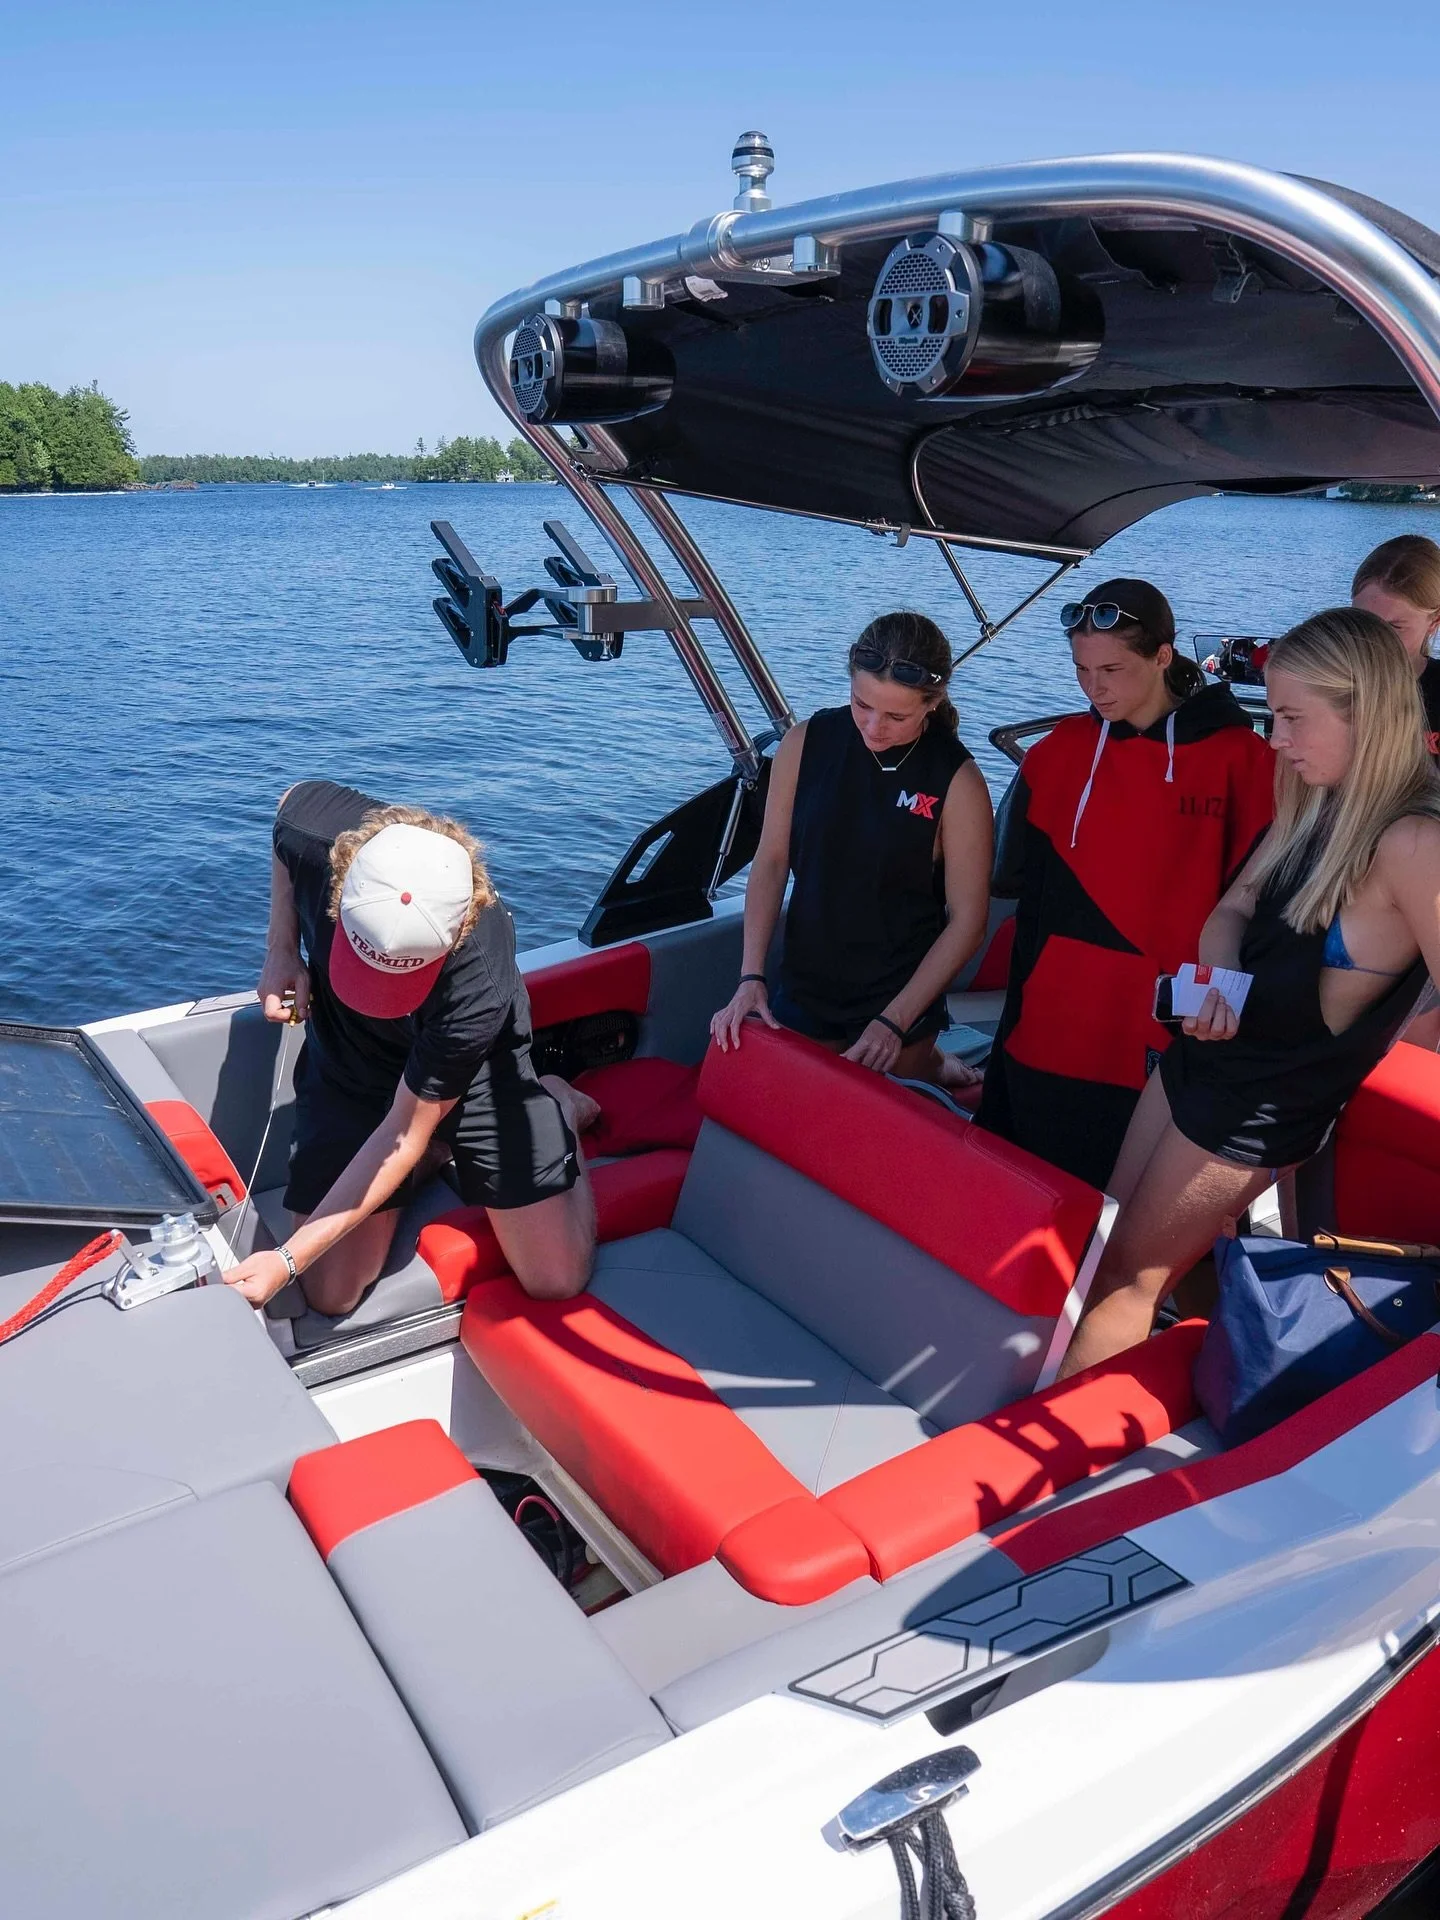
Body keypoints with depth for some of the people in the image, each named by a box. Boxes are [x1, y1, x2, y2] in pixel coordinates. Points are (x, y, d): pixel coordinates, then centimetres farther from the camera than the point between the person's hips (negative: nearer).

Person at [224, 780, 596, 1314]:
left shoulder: (478, 982, -40)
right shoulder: (316, 830, -32)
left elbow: (405, 1132, -30)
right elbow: (295, 799, -3)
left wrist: (288, 1259, -30)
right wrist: (281, 951, -9)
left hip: (471, 1070, -3)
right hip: (347, 1068, 3)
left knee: (557, 1280, -7)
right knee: (330, 1296, -3)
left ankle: (555, 1109, 18)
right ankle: (444, 1149, 19)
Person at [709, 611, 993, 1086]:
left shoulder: (957, 783, -16)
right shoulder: (806, 743, -8)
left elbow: (967, 921, -12)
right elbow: (771, 861, -2)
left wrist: (894, 1022, -17)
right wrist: (750, 978, -10)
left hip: (899, 1000, -3)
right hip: (801, 992, 4)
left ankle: (933, 1071, 37)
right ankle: (930, 1071, 35)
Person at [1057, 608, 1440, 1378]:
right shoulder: (1318, 806, 1)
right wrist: (1221, 979, -12)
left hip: (1262, 1109, -7)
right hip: (1199, 1057, 8)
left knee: (1128, 1278, 7)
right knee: (1107, 1252, 15)